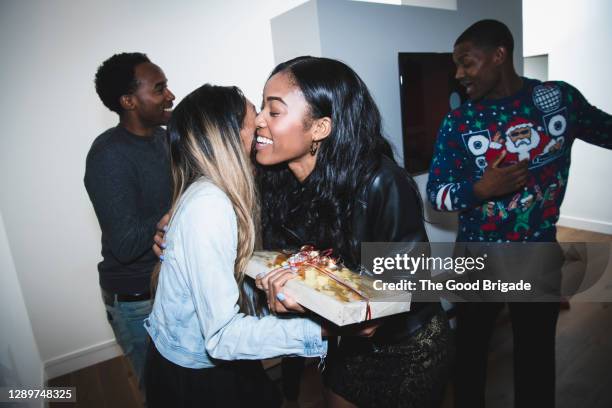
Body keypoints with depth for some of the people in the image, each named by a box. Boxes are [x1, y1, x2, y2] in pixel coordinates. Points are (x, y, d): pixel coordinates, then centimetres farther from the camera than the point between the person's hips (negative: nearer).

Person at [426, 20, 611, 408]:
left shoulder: (561, 97, -4)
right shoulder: (458, 123, -9)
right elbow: (435, 194, -9)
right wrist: (478, 189, -26)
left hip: (541, 255, 1)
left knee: (537, 355, 17)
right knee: (470, 350, 15)